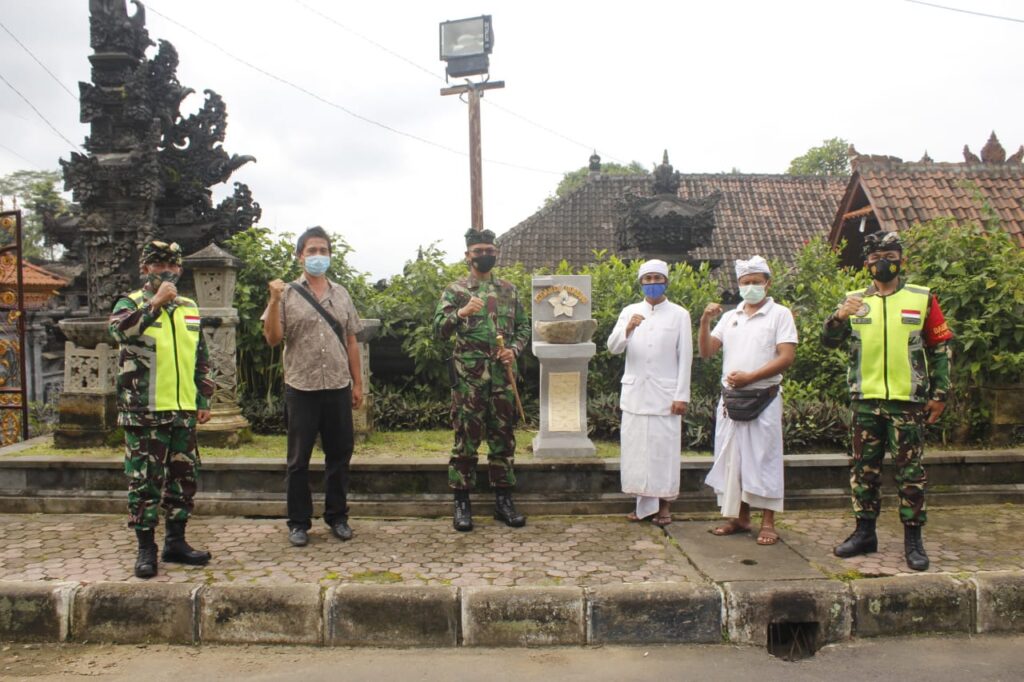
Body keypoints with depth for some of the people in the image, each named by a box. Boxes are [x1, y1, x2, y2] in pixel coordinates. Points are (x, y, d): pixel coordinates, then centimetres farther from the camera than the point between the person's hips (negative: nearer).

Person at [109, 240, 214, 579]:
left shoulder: (190, 308, 14)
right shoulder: (131, 304, 0)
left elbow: (201, 359, 18)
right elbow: (119, 329, -25)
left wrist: (204, 400, 14)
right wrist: (155, 303, -26)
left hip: (183, 412, 5)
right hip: (143, 412, -5)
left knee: (184, 479, 10)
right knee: (144, 482, 1)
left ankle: (175, 541, 23)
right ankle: (146, 548, 12)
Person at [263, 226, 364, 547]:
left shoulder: (341, 294, 11)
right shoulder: (288, 294, 0)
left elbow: (351, 341, 13)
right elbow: (272, 339, -6)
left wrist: (357, 382, 9)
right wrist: (274, 301, -17)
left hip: (338, 388, 3)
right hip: (301, 389, -3)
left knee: (339, 455, 9)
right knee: (299, 459, 6)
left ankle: (337, 517, 23)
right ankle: (299, 522, 18)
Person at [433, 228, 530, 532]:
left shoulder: (509, 290, 12)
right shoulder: (455, 290, 1)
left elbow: (523, 326, 16)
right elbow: (439, 328, -9)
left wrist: (514, 350, -3)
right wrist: (460, 313, -27)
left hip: (503, 375, 4)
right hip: (468, 376, -3)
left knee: (503, 438, 8)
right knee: (466, 438, 0)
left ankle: (503, 500, 18)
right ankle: (461, 502, 10)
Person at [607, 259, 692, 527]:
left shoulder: (679, 314, 2)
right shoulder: (629, 312, 8)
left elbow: (685, 358, -1)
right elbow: (612, 347, -1)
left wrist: (682, 395, -7)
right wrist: (627, 329, -21)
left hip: (665, 395, -2)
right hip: (634, 394, 3)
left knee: (664, 449, 0)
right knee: (636, 448, 5)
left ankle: (664, 505, 13)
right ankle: (643, 502, 17)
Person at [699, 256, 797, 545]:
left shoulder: (780, 314, 0)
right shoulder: (730, 317, 14)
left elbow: (786, 357, -9)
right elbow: (706, 351, 9)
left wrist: (750, 377, -15)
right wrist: (705, 322, -6)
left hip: (764, 398, -5)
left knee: (763, 458, -1)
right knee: (732, 457, 8)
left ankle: (768, 523, 7)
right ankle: (739, 517, 19)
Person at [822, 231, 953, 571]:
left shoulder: (922, 299, 3)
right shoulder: (854, 300, 7)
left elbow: (941, 348, 6)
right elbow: (828, 341, -1)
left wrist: (940, 393, 1)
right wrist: (839, 317, -22)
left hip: (908, 401, -2)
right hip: (865, 401, 2)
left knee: (910, 471, 3)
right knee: (863, 469, 9)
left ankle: (913, 539, 13)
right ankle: (865, 532, 21)